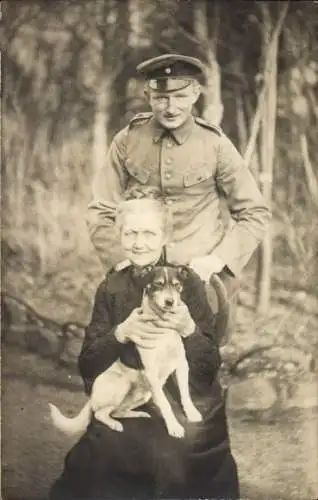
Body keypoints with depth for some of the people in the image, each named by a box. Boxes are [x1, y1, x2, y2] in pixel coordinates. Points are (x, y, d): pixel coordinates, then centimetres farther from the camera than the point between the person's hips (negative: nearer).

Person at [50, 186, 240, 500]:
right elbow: (87, 366, 0)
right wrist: (120, 334, -18)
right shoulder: (111, 287, 4)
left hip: (187, 409, -2)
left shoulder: (188, 282, -4)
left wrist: (188, 329, -24)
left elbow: (210, 368, -5)